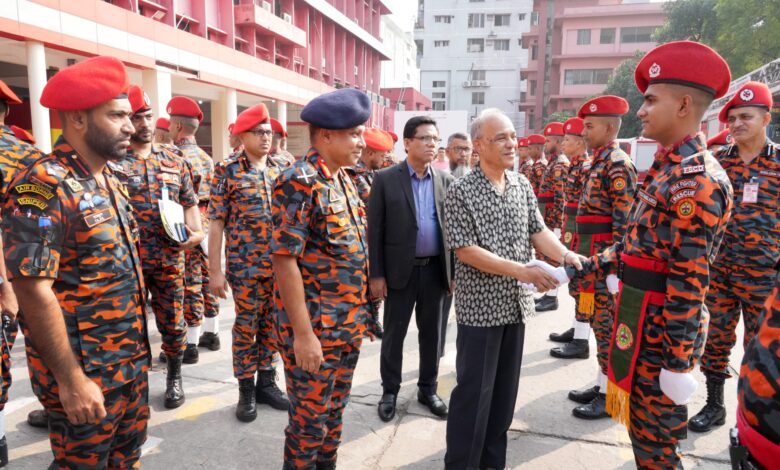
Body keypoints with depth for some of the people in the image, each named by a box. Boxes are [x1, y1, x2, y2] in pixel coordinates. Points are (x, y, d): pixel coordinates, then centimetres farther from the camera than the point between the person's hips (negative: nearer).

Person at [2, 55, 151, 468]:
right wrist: (71, 380, -20)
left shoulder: (107, 181, 7)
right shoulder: (42, 186, -20)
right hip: (82, 371, -8)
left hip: (130, 360, 8)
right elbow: (34, 291, -22)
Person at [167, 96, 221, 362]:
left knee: (189, 287, -3)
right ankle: (211, 334, 25)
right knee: (206, 281, 15)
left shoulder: (180, 159, -15)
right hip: (206, 229, 9)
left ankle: (190, 345, 4)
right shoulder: (206, 158, 12)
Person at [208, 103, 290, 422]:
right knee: (246, 327, 7)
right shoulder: (228, 171, -5)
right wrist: (215, 271, -10)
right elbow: (216, 223, -6)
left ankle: (266, 381, 29)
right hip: (245, 264, -4)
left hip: (281, 263, 4)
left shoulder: (282, 169, 7)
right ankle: (246, 390, 23)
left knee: (272, 324, 13)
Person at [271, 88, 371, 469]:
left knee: (334, 410, 22)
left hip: (348, 323, 8)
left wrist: (360, 312, 16)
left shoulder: (343, 179, 9)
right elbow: (284, 260, -21)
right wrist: (302, 333, -21)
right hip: (314, 326, -8)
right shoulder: (299, 182, -18)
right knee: (309, 418, 9)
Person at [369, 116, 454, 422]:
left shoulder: (445, 180, 6)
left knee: (431, 332, 13)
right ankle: (390, 391, 26)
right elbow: (375, 230, -6)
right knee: (394, 333, 8)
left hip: (435, 269, 3)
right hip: (400, 270, -3)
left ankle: (428, 388, 30)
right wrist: (376, 274, -9)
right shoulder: (386, 179, -5)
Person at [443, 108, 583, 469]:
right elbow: (465, 250, -17)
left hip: (516, 304, 6)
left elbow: (538, 230, 8)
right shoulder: (461, 191, -12)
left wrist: (565, 254, -12)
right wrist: (522, 270, -22)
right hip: (480, 307, -6)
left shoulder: (523, 185, 6)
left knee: (505, 388, 16)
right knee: (474, 390, 3)